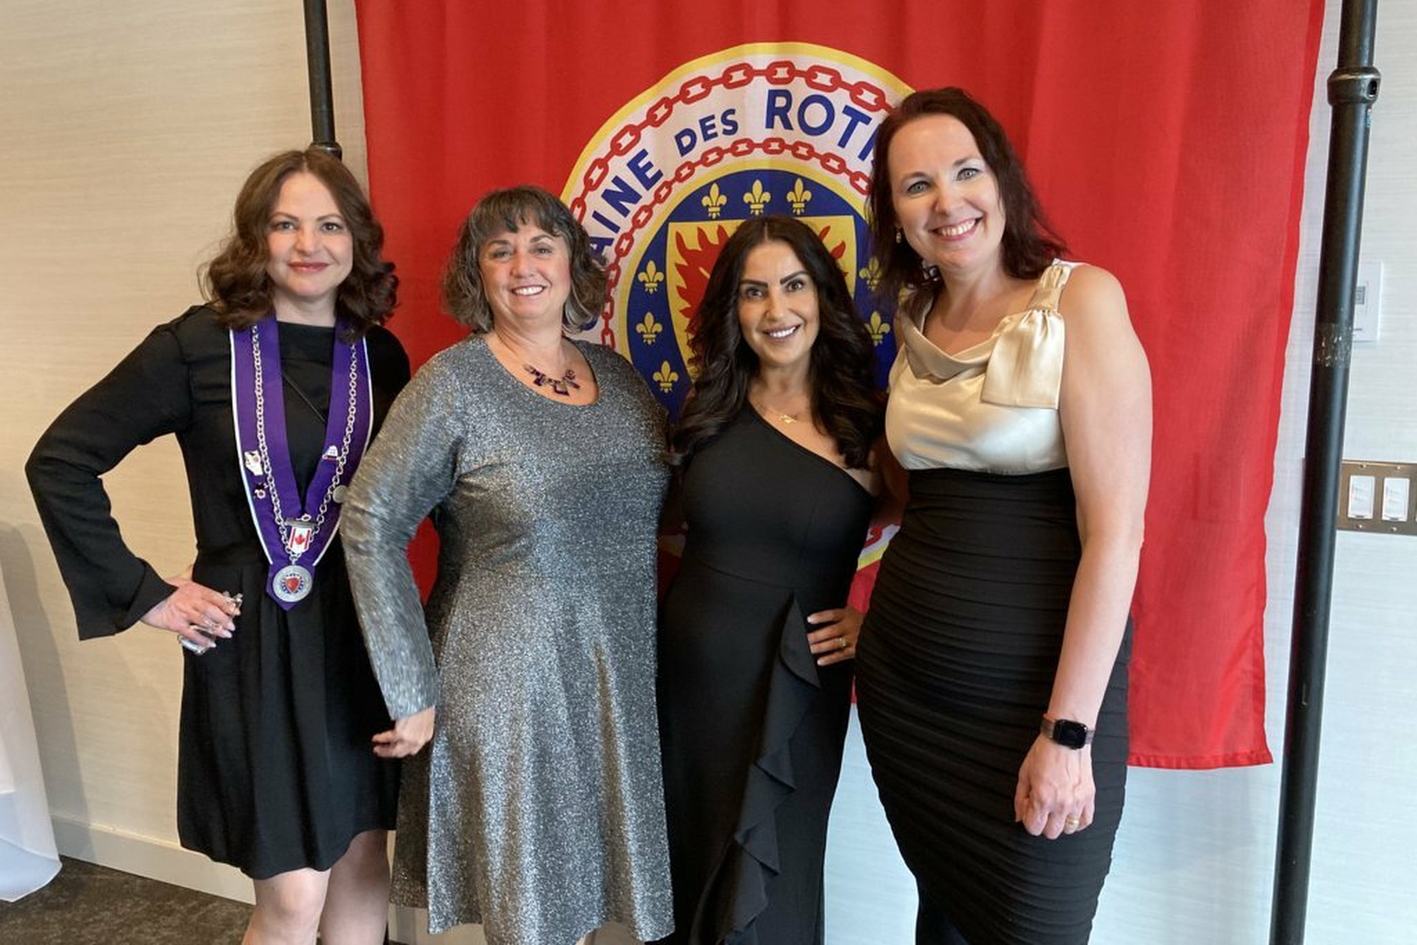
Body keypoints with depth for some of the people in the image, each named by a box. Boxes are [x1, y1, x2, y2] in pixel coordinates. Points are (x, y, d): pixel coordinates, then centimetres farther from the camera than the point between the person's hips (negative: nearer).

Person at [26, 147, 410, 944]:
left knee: (364, 863, 16)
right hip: (252, 639, -4)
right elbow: (60, 461, -5)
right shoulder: (200, 345, -9)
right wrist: (143, 594, -7)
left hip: (361, 631, 4)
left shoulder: (381, 356, 3)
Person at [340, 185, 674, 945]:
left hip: (623, 683, 5)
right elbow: (372, 529, -11)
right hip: (508, 690, -4)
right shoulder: (453, 383, -9)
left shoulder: (616, 374, 6)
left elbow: (669, 509, 13)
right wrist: (410, 691, -12)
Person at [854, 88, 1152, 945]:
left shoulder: (1080, 299, -11)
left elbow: (1114, 530, -16)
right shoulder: (918, 321, 7)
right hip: (907, 680, 5)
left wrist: (1069, 732, -17)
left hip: (1035, 688, -5)